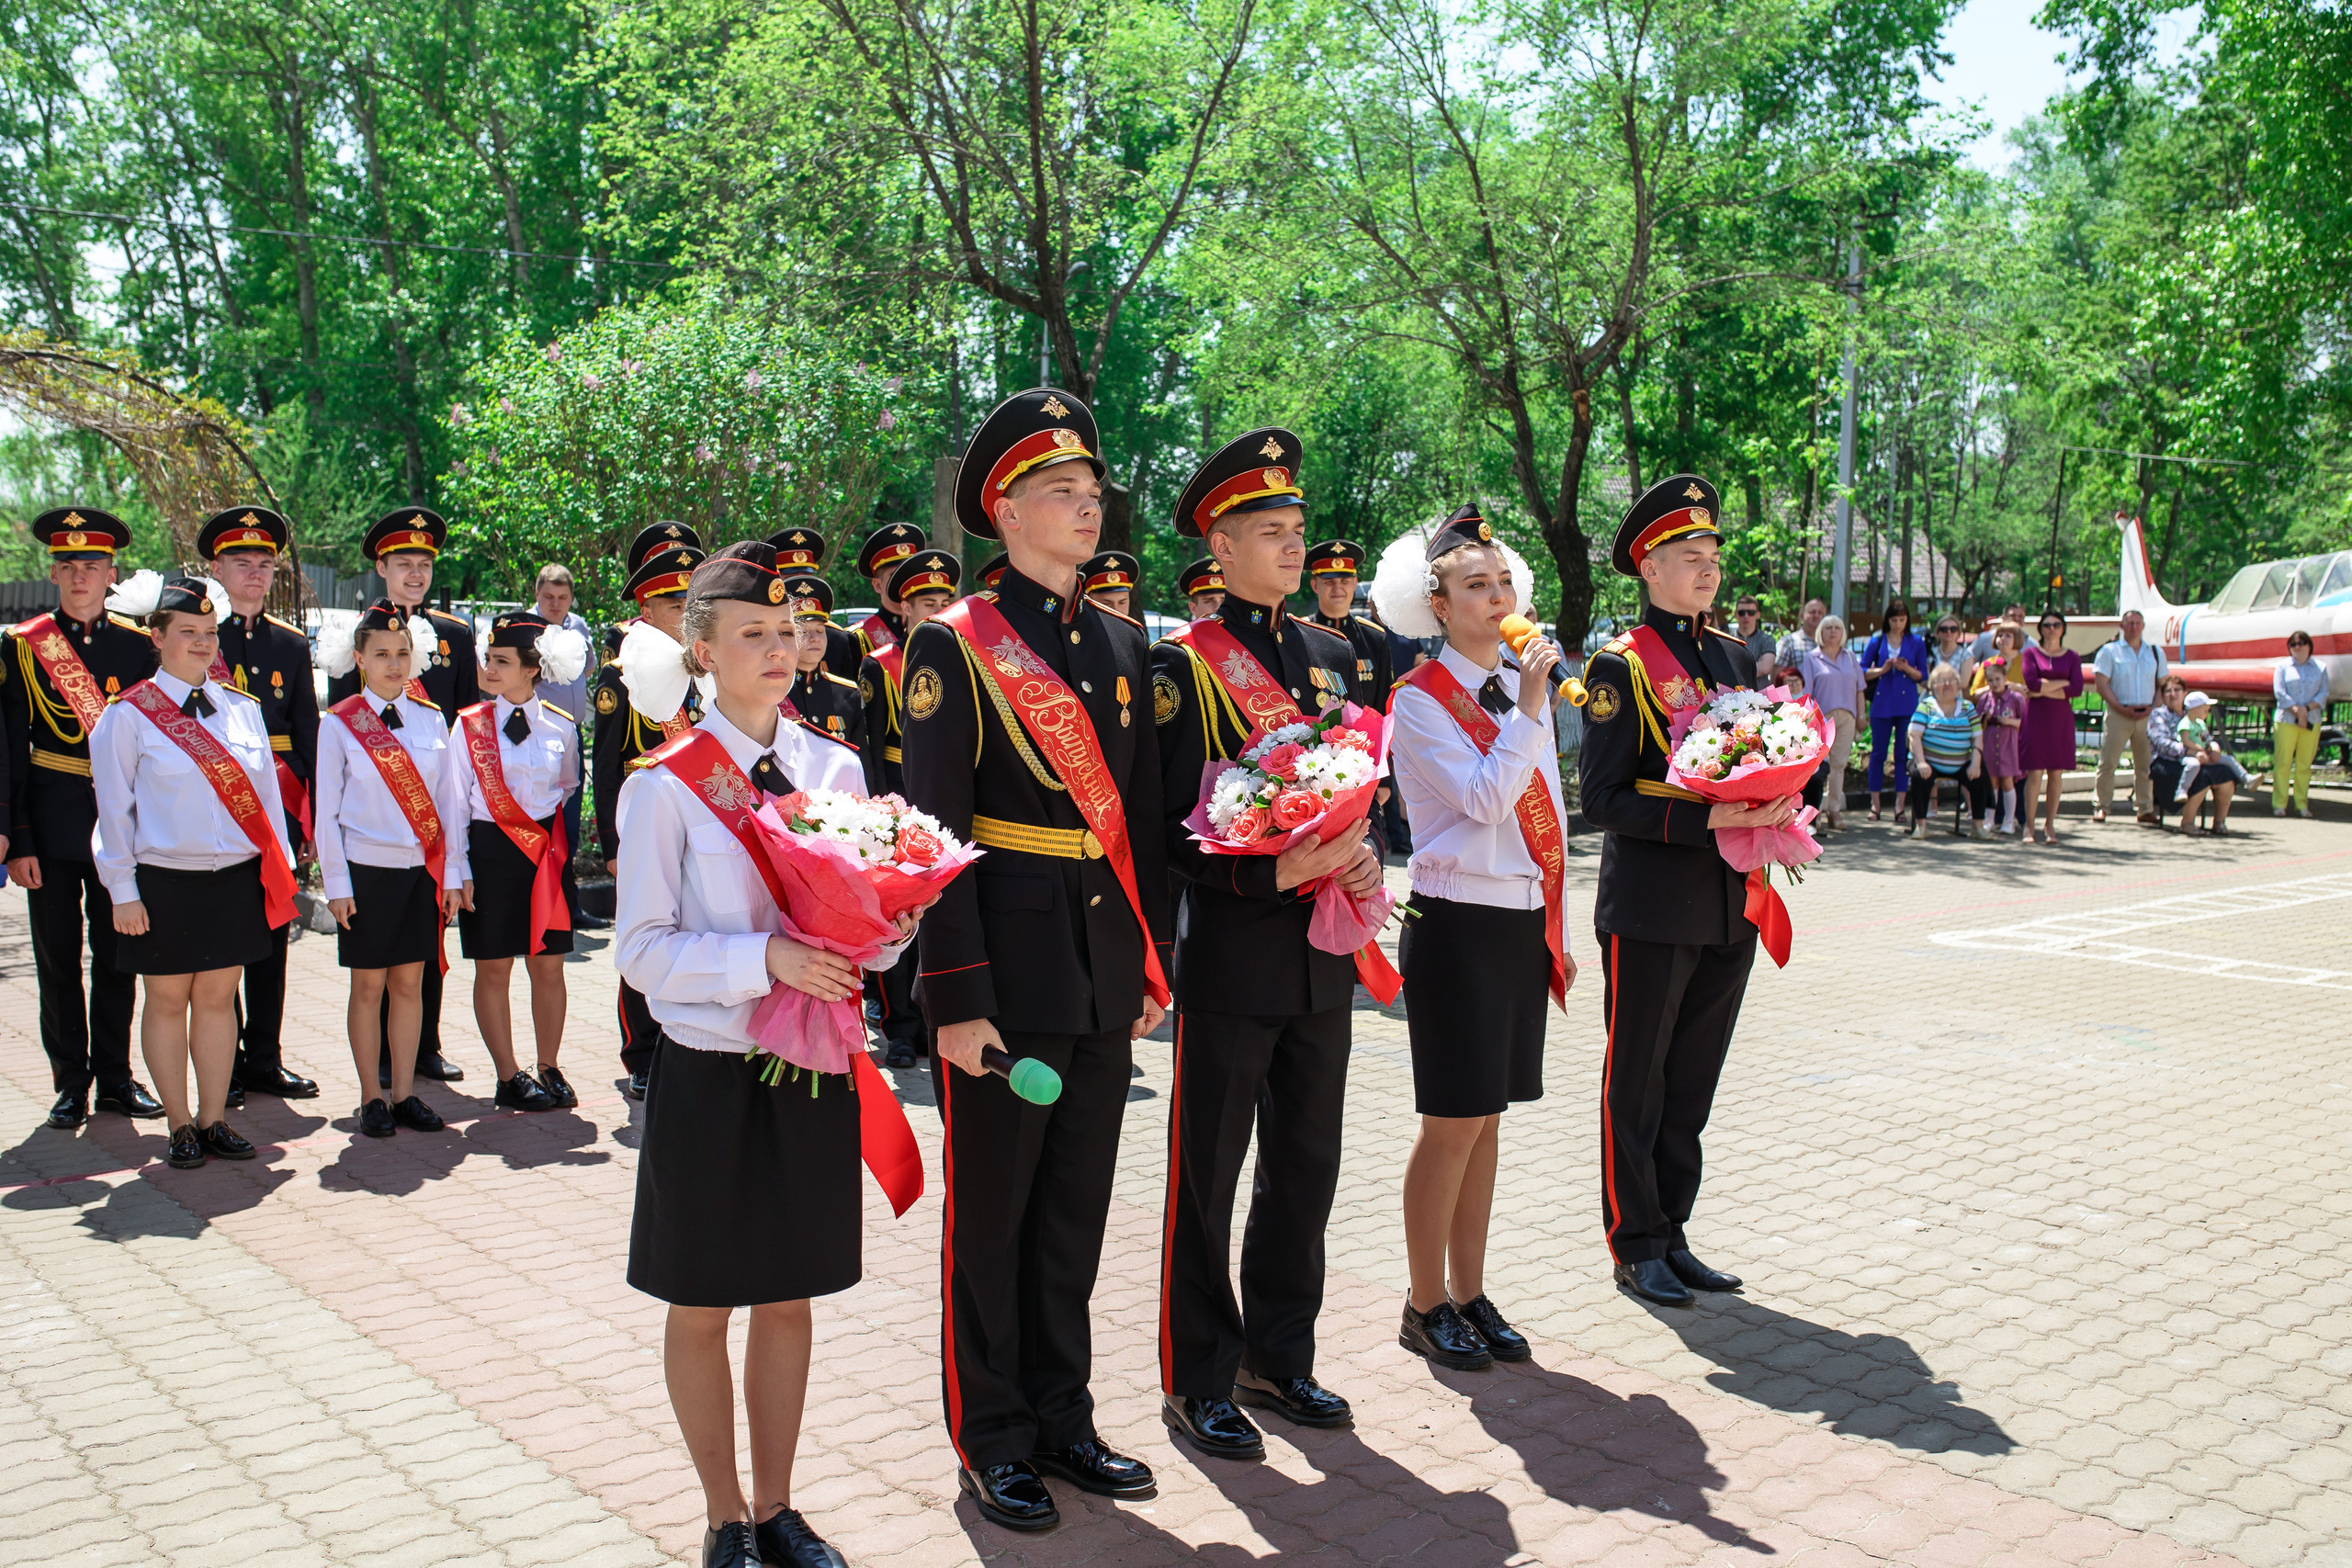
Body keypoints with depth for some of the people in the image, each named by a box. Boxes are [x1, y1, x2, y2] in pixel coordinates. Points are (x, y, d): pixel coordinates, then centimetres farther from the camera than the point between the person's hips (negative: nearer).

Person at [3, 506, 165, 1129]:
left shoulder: (139, 645, 4)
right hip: (52, 827, -1)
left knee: (117, 956, 8)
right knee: (58, 960, 5)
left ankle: (115, 1076, 20)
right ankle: (71, 1083, 16)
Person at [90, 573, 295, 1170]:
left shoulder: (243, 710, 8)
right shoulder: (128, 716, -3)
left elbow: (266, 792, 11)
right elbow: (113, 808, -3)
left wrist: (280, 866, 8)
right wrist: (123, 891, -6)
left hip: (237, 877, 3)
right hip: (164, 882, -3)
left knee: (218, 997, 9)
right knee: (168, 1001, 6)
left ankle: (213, 1121, 18)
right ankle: (181, 1127, 16)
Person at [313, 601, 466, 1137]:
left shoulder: (431, 721, 6)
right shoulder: (339, 725, -2)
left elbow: (448, 802, 8)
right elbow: (327, 811, -1)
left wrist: (451, 874, 5)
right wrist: (336, 884, -5)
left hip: (423, 871, 3)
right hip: (368, 871, -2)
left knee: (409, 983, 8)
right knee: (368, 987, 5)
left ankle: (405, 1094, 16)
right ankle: (372, 1099, 13)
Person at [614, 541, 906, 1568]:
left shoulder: (836, 770, 4)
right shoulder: (664, 786, -8)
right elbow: (642, 952, -12)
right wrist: (766, 957, -25)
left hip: (814, 1068, 3)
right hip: (709, 1073, -3)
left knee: (790, 1297, 14)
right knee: (702, 1307, 10)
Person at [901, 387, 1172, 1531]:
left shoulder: (1120, 643, 11)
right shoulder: (953, 643, -7)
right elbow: (936, 830, -11)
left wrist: (1151, 961, 11)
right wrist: (955, 995, -15)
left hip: (1106, 971, 6)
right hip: (1008, 967, -6)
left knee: (1077, 1207, 15)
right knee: (992, 1213, 7)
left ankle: (1062, 1417, 29)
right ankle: (991, 1442, 21)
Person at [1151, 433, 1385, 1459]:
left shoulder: (1328, 655, 12)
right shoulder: (1182, 663, -8)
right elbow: (1168, 824, -12)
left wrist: (1363, 854, -2)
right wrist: (1276, 872, -22)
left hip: (1324, 958, 6)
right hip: (1231, 959, -6)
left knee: (1307, 1165, 15)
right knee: (1207, 1177, 5)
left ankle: (1280, 1356, 30)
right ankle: (1198, 1383, 19)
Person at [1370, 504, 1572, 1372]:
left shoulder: (1522, 689, 12)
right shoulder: (1420, 700, -8)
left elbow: (1545, 819, 15)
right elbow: (1483, 801, -20)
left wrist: (1558, 933, 15)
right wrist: (1529, 707, -19)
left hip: (1524, 923, 7)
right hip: (1458, 920, -7)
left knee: (1486, 1118, 12)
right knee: (1454, 1123, -1)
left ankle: (1470, 1294, 22)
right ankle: (1426, 1306, 13)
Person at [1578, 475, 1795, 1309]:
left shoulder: (1734, 656, 13)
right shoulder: (1621, 665, -8)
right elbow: (1605, 800, -14)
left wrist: (1773, 807, -1)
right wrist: (1706, 819, -23)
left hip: (1730, 905, 7)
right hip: (1651, 908, -6)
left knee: (1693, 1082, 14)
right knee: (1637, 1083, 5)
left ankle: (1672, 1235, 26)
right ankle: (1635, 1246, 16)